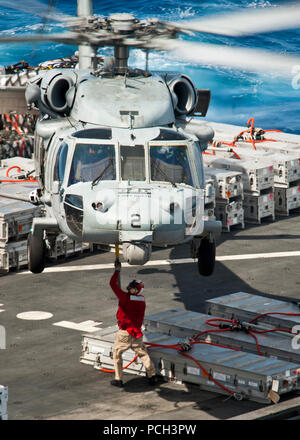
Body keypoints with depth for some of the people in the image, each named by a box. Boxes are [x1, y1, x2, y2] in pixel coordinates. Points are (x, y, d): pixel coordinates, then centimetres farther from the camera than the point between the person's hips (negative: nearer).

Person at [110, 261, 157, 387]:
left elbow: (113, 284, -15)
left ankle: (118, 379, 9)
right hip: (136, 331, 5)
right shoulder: (142, 301, -1)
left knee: (117, 353, 9)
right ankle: (152, 376, 16)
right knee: (142, 352, 15)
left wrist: (117, 270, -5)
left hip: (124, 332, -5)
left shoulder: (124, 297, -20)